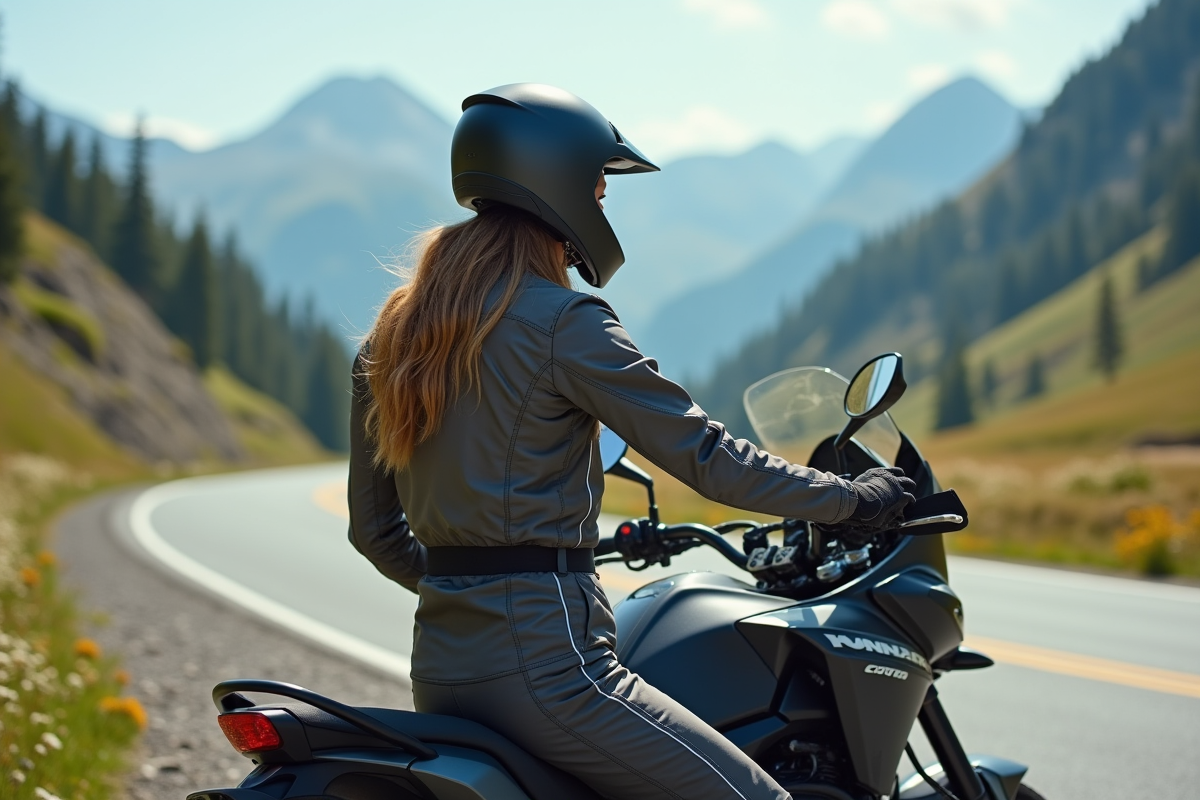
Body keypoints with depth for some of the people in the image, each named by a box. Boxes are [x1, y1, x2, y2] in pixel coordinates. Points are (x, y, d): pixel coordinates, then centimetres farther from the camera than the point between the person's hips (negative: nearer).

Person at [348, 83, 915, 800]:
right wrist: (851, 498, 1)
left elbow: (374, 527, 17)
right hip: (544, 663, -9)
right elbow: (702, 453, -10)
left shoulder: (394, 331, 12)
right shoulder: (562, 321, -11)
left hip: (439, 668, 9)